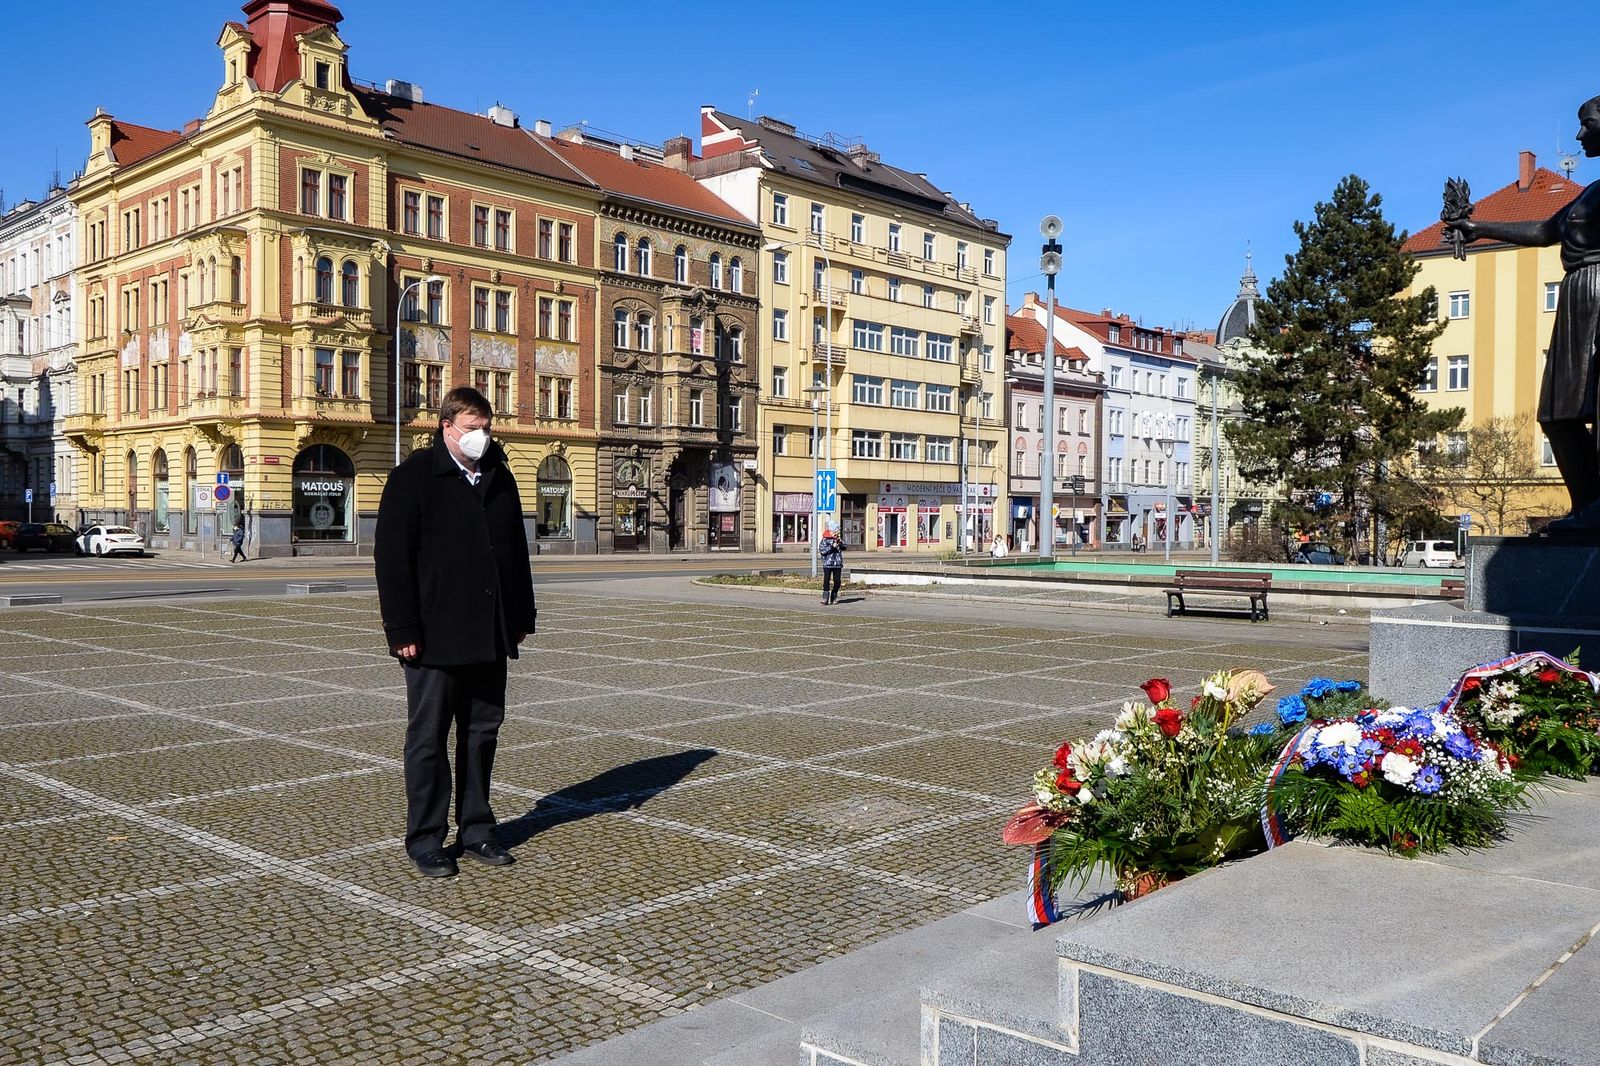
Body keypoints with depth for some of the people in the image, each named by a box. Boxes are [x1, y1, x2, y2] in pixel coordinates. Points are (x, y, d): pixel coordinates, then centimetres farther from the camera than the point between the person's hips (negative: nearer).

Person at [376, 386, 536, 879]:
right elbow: (392, 557, -10)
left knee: (482, 732, 12)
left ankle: (476, 830, 23)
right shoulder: (414, 477, -6)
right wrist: (403, 630, -16)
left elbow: (517, 551, 18)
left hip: (490, 635, 6)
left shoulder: (499, 477, 12)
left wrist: (521, 617, 13)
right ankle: (425, 839, 14)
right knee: (428, 738, 3)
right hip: (435, 636, -6)